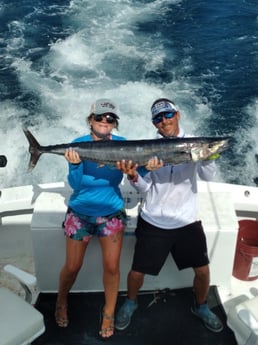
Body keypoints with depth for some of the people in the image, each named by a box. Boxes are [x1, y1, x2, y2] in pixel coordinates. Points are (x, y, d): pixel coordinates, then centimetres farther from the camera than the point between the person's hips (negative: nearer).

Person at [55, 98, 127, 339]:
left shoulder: (121, 144, -7)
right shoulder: (79, 144, -11)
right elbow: (75, 184, -16)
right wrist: (75, 165, -36)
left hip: (111, 213, 1)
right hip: (80, 213, -1)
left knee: (111, 267, 1)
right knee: (72, 267, 8)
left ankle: (109, 313, 26)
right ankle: (61, 302, 38)